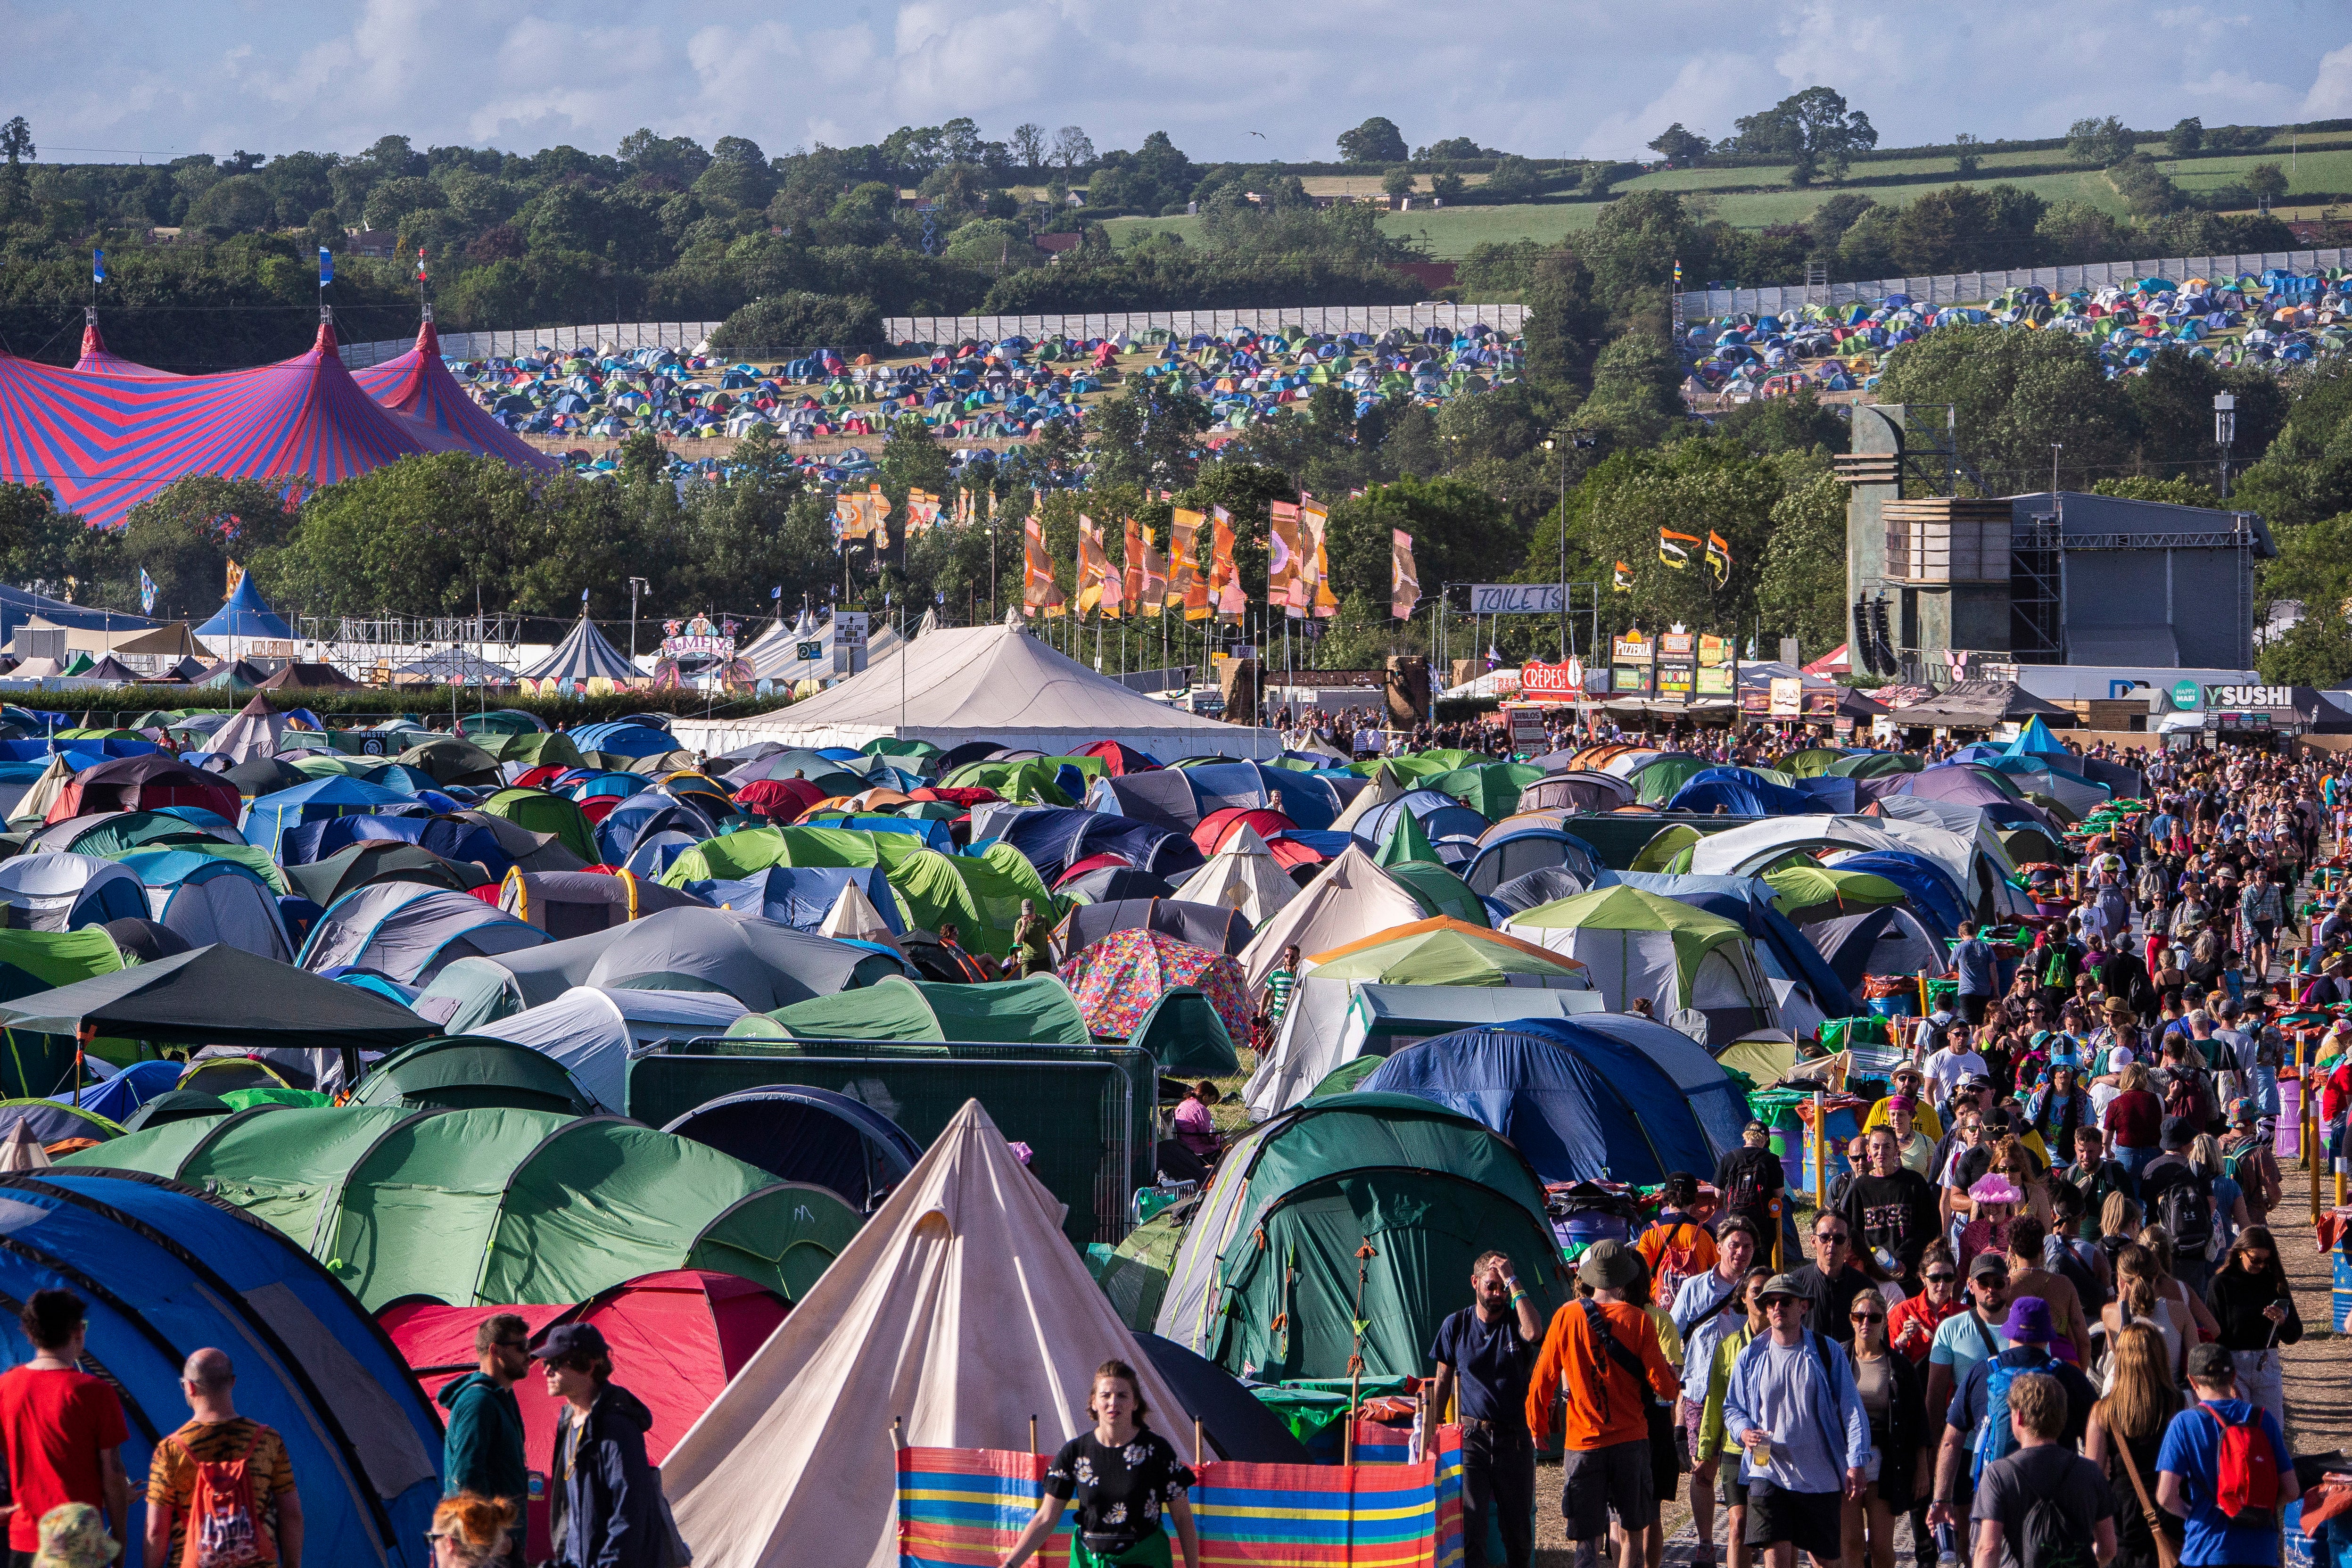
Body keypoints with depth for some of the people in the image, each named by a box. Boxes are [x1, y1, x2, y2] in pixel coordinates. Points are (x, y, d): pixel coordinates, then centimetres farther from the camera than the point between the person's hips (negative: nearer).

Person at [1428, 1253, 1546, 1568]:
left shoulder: (1516, 1320, 0)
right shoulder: (1456, 1326, 5)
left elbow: (1534, 1333, -26)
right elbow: (1443, 1380, 13)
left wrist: (1513, 1282, -20)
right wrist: (1432, 1430, 10)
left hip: (1515, 1438, 0)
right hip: (1471, 1435, 0)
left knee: (1517, 1525, 8)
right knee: (1469, 1522, -11)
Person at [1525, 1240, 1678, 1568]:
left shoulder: (1567, 1317, -3)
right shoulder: (1639, 1320, -6)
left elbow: (1542, 1380, 1)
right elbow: (1663, 1386, -7)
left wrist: (1538, 1426, 17)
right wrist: (1674, 1380, 17)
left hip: (1583, 1443, 0)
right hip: (1631, 1440, 0)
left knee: (1587, 1540, 1)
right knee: (1633, 1530, 14)